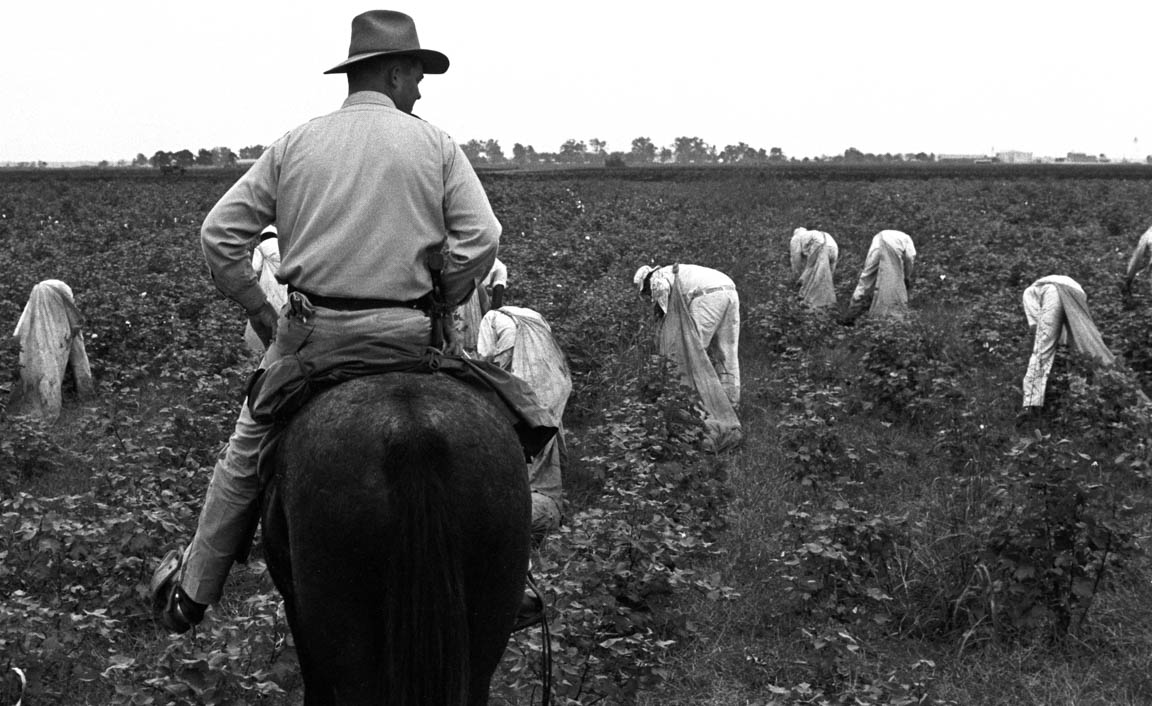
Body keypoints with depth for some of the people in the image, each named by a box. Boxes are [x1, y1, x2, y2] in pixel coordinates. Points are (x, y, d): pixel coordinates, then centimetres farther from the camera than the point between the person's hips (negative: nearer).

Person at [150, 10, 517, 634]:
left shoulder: (295, 143, 8)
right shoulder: (435, 145, 3)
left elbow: (219, 233, 4)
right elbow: (480, 240, -6)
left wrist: (261, 314, 11)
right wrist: (434, 306, 7)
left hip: (308, 330, 2)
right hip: (402, 337, -2)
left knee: (246, 456, 16)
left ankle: (190, 592, 26)